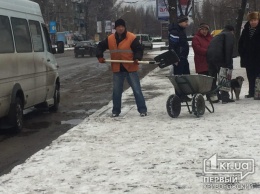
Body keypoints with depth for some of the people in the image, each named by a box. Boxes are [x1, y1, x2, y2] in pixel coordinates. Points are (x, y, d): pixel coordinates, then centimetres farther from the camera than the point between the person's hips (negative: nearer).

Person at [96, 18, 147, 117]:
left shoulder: (132, 38, -10)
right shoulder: (110, 39, 2)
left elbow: (139, 49, -7)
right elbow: (100, 46, 14)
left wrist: (137, 58, -24)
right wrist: (100, 56, 0)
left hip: (130, 68, -3)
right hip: (117, 69, 3)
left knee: (137, 90, -1)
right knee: (116, 91, 9)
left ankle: (142, 110, 5)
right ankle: (116, 111, 20)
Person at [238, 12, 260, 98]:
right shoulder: (246, 29, 7)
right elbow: (241, 42, 15)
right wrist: (242, 53, 6)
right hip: (248, 58, 5)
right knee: (250, 76, 11)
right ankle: (251, 92, 19)